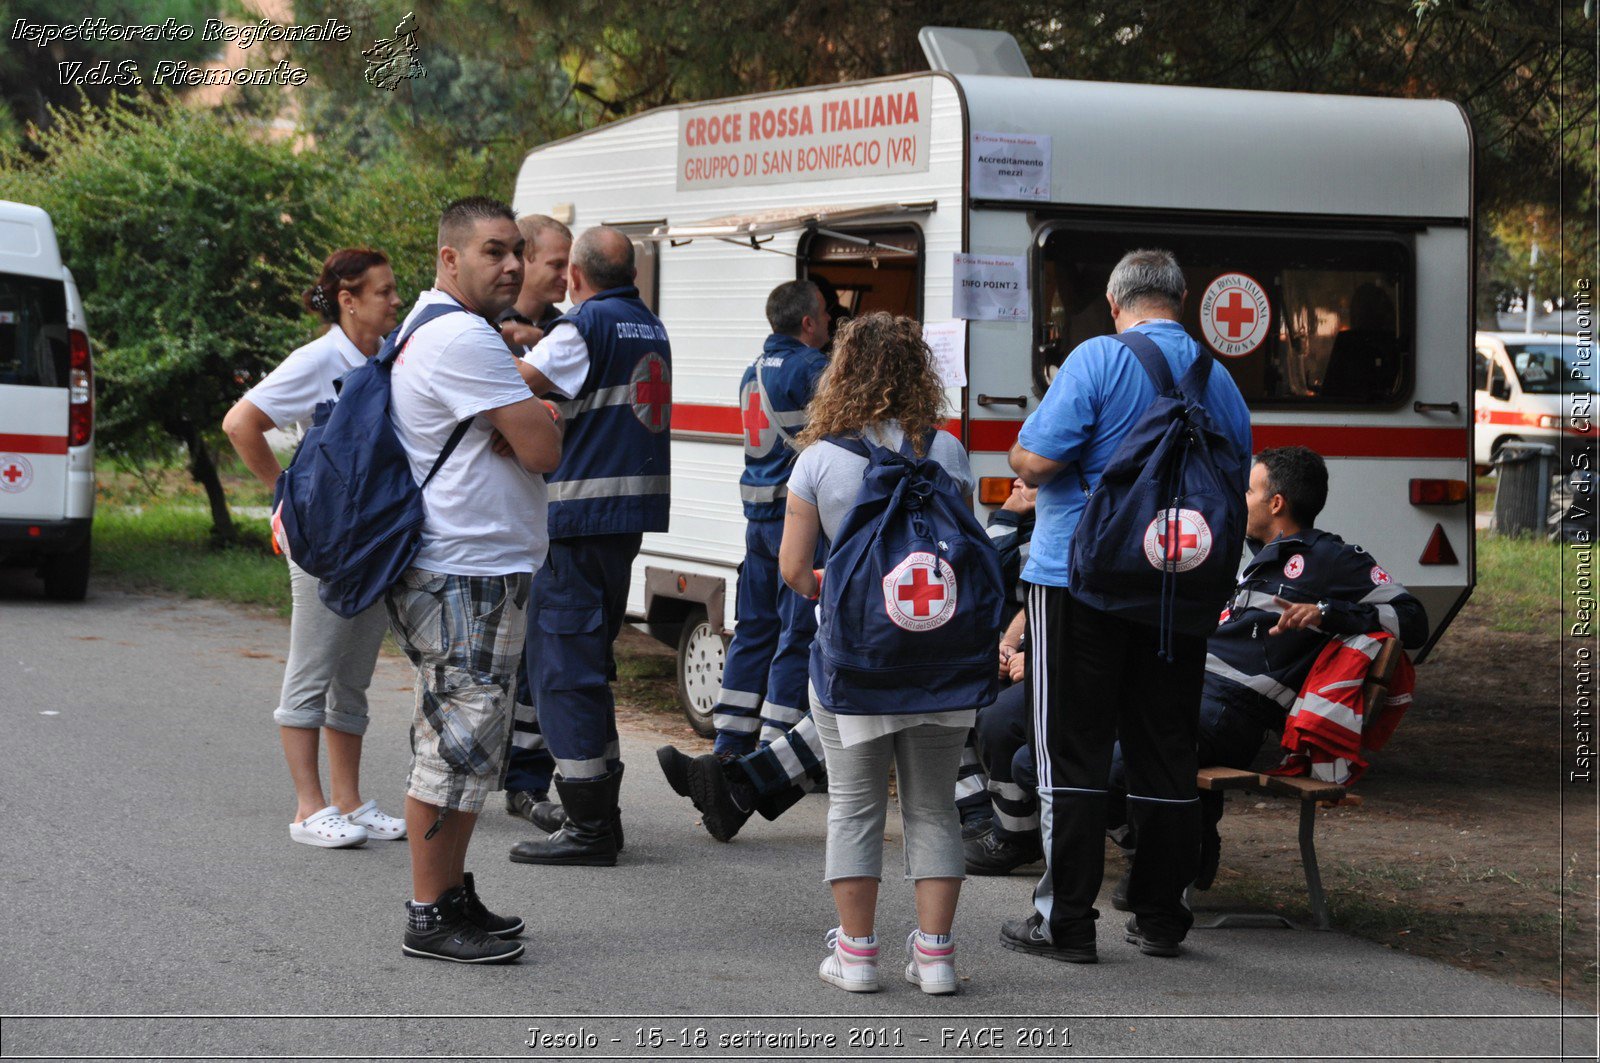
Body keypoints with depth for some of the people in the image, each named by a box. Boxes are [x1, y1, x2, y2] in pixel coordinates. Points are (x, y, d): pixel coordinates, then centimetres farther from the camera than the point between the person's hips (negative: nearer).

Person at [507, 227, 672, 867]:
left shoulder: (586, 324, -11)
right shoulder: (651, 329, 17)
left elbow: (516, 385, -20)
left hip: (582, 513, -9)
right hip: (632, 507, 9)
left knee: (563, 665, -6)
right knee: (591, 659, 18)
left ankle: (587, 826, -7)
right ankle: (601, 812, 21)